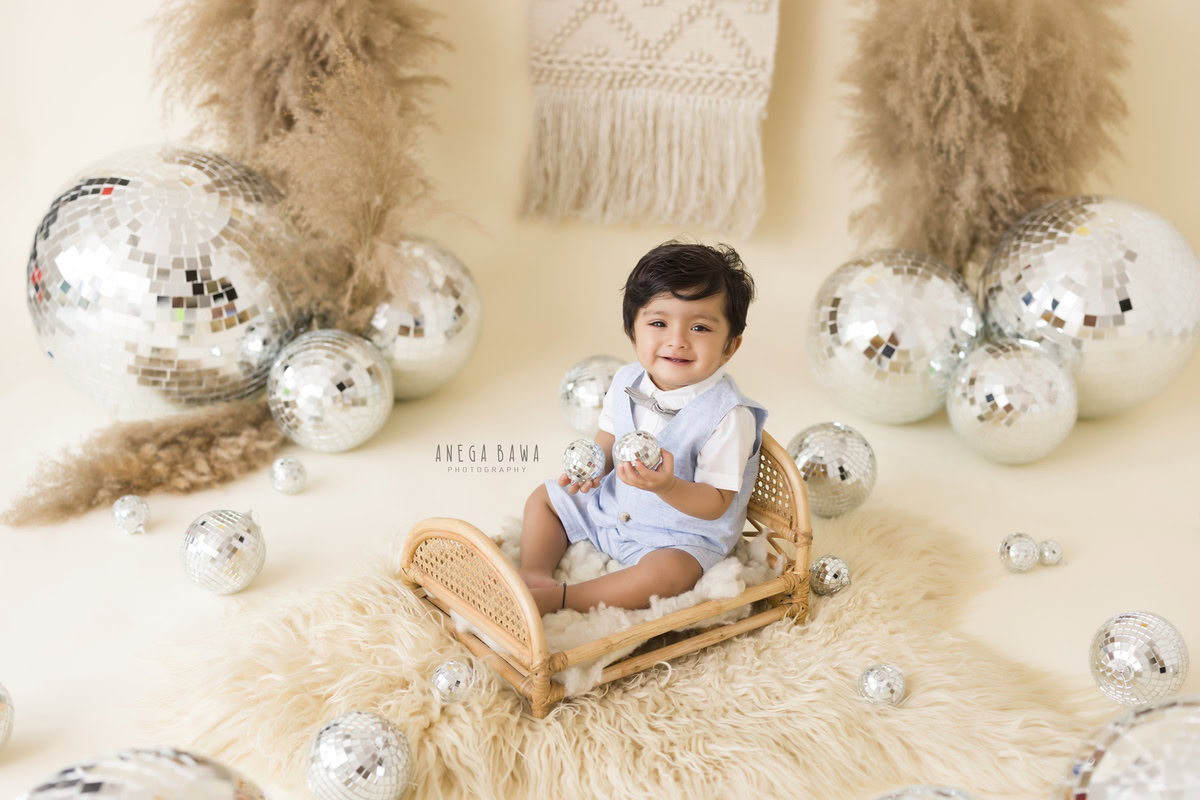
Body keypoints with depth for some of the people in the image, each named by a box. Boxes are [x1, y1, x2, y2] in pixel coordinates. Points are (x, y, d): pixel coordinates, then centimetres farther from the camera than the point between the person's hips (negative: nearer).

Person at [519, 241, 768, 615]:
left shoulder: (729, 416, -26)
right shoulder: (627, 382, -6)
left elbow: (716, 504, -25)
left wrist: (667, 486, -44)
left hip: (682, 536, -7)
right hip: (611, 507, 7)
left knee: (668, 572, -37)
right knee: (544, 497, 14)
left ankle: (561, 598, -28)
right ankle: (534, 573, -5)